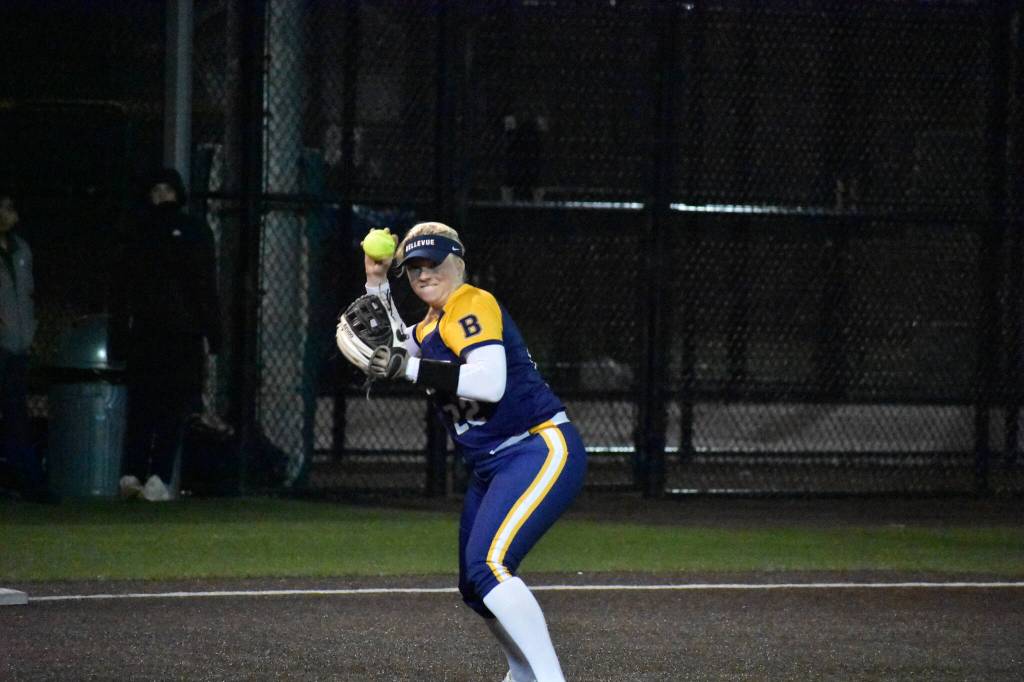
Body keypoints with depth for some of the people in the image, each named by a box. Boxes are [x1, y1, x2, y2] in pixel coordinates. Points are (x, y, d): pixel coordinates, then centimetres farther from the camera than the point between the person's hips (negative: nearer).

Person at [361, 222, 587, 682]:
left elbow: (490, 383, -28)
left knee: (487, 564, -28)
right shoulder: (431, 323, 16)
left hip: (542, 450, -11)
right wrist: (377, 284, 24)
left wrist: (410, 368, -31)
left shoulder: (472, 306, -13)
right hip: (490, 468, 11)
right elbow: (397, 347, 37)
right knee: (474, 587, 18)